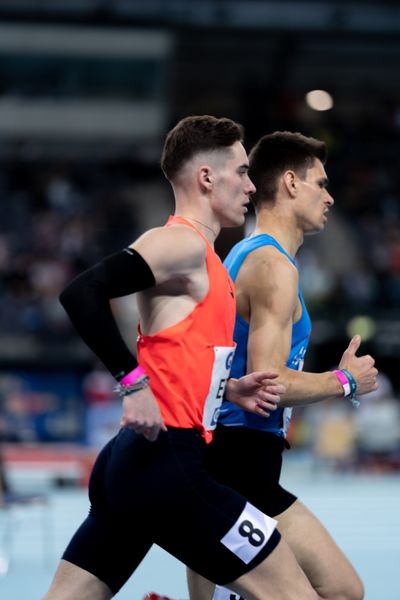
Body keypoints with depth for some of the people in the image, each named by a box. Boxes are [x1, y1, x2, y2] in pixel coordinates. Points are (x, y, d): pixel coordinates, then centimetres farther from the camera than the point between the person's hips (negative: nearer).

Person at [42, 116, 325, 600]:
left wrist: (228, 389, 13)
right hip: (164, 464, -10)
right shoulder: (183, 242, -9)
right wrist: (134, 382, -23)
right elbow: (81, 294, -23)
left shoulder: (198, 255, 20)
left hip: (131, 466, 10)